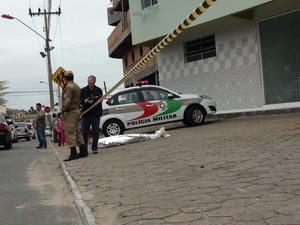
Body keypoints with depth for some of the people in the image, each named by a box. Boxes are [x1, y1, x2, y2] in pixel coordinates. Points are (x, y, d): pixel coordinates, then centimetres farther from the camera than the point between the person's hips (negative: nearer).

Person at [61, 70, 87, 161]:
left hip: (70, 112, -10)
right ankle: (83, 151, 17)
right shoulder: (77, 86, 18)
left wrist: (62, 111, -17)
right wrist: (78, 109, 19)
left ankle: (73, 153, -8)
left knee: (70, 133, -8)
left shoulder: (68, 87, -12)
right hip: (76, 110, 10)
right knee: (77, 132, 14)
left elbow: (67, 101, -21)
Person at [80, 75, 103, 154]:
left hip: (95, 115, -1)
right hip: (85, 114, 1)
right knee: (84, 132, 3)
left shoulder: (99, 90, 5)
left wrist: (92, 101, -27)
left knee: (95, 132, 1)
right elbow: (80, 100, 1)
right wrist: (85, 101, -21)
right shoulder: (83, 90, 9)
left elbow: (100, 100, -9)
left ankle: (94, 148, 9)